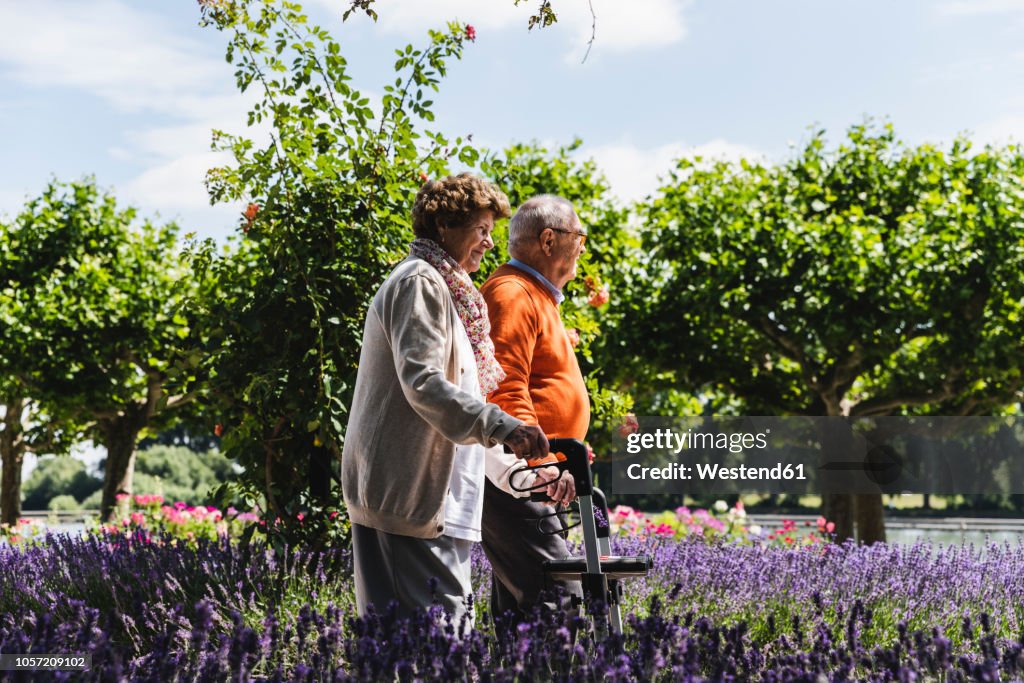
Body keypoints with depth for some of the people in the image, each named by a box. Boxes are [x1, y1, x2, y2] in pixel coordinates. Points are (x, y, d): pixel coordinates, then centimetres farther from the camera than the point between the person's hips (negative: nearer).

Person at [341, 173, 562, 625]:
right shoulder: (421, 283, -9)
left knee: (393, 628, 10)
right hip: (413, 490, -11)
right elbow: (423, 383, -21)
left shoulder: (442, 287, 25)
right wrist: (500, 426, -30)